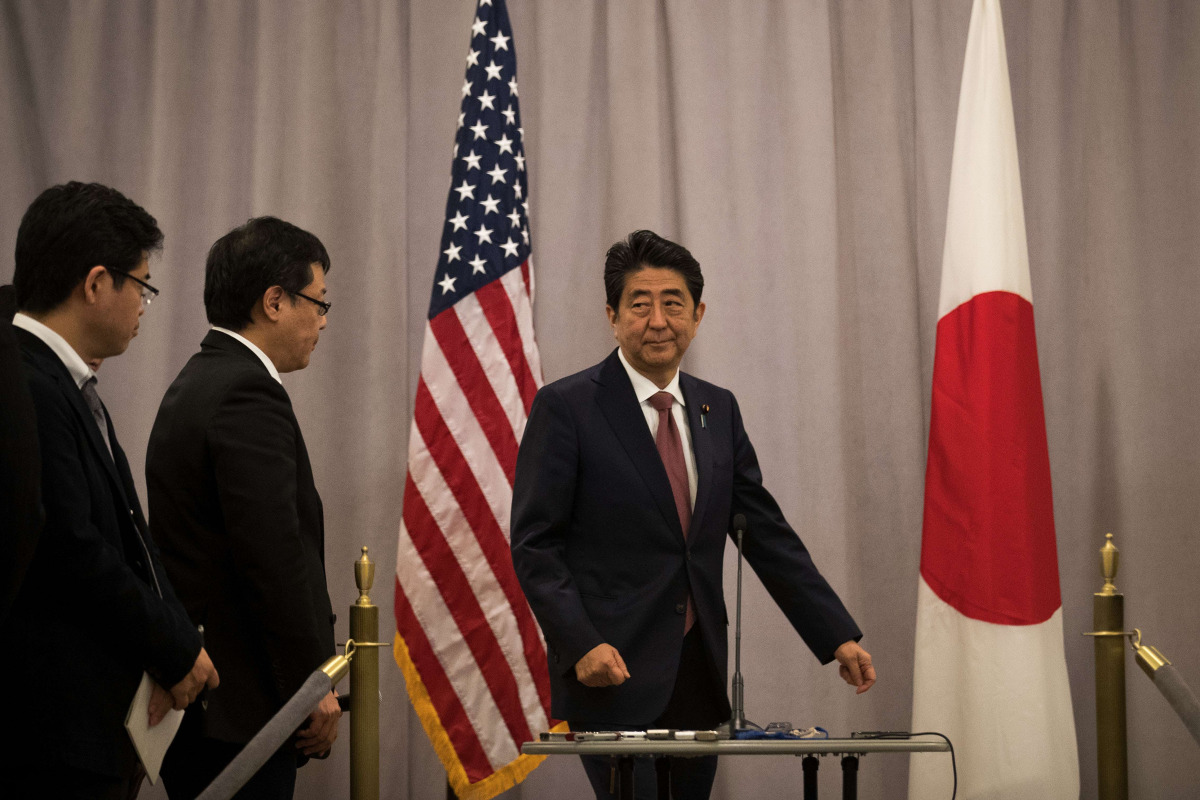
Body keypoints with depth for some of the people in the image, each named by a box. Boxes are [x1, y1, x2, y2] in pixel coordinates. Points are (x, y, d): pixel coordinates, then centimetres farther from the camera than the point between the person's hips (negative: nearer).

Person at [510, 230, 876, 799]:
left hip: (698, 678, 5)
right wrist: (582, 645, -19)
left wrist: (839, 638, 6)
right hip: (611, 673, -5)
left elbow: (766, 534, 13)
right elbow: (534, 545, -7)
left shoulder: (718, 410, 13)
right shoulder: (565, 408, -4)